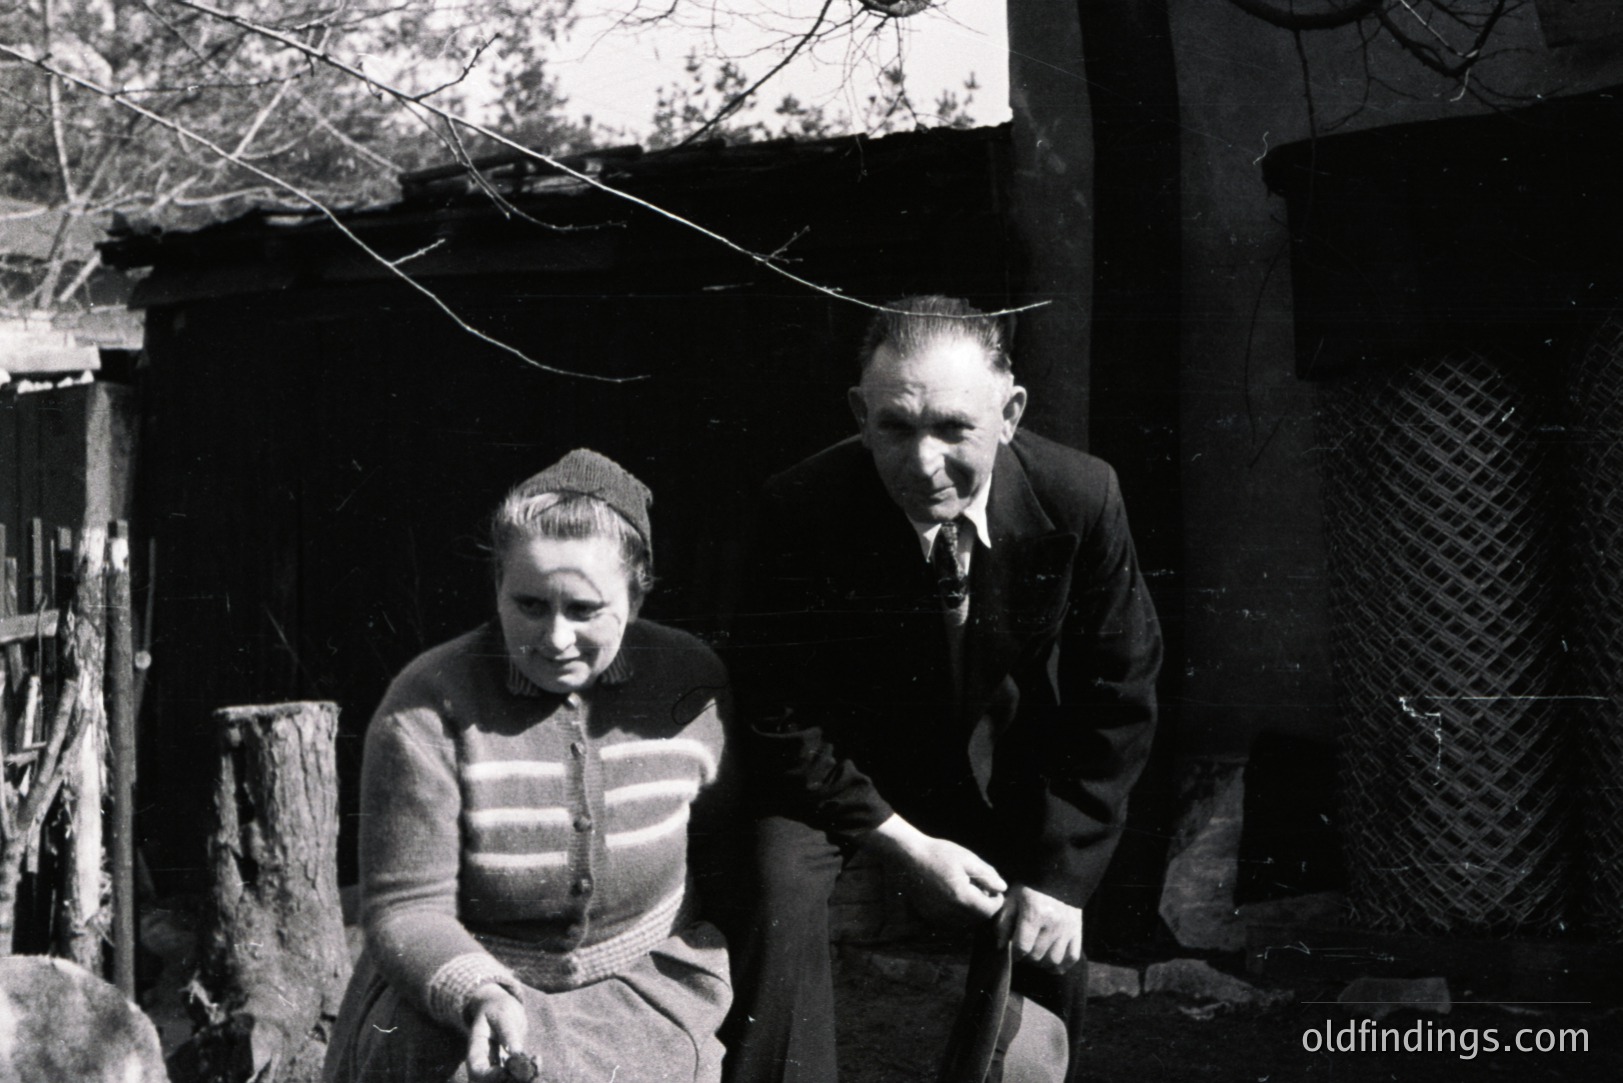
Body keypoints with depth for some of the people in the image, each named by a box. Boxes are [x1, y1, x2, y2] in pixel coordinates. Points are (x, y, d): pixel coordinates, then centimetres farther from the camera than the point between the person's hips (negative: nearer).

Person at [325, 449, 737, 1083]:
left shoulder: (692, 688, -3)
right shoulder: (427, 710, -13)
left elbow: (718, 861, 12)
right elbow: (404, 912, -12)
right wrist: (480, 998, -29)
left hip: (640, 990, 2)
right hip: (450, 996, -2)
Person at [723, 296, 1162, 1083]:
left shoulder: (1079, 499, -24)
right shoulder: (800, 511, -28)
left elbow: (1117, 699, -10)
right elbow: (777, 715, -16)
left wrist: (1062, 873, -13)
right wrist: (904, 844, -19)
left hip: (1009, 769, 2)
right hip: (841, 765, -2)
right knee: (780, 894, -26)